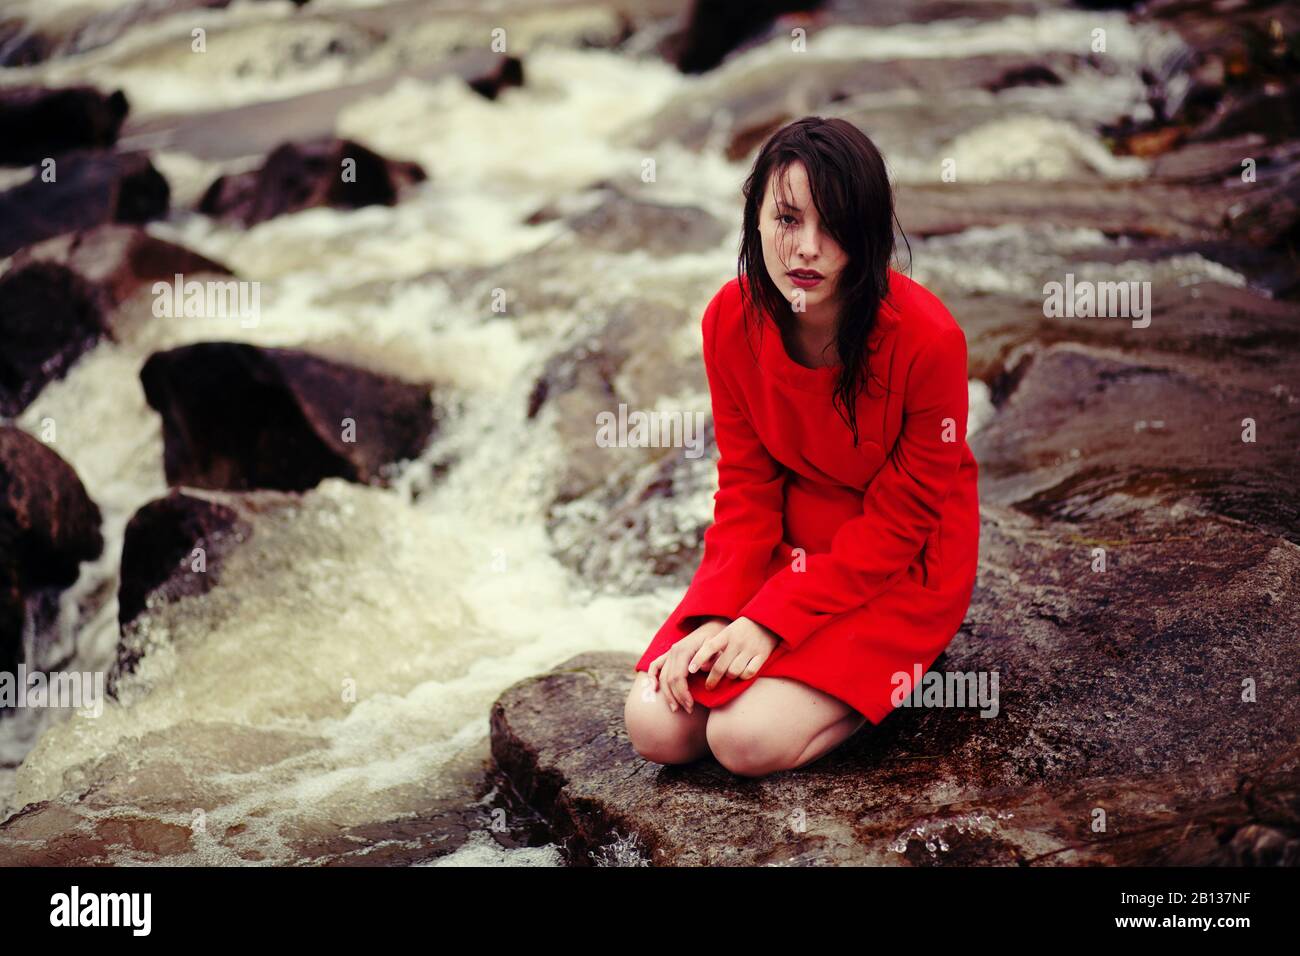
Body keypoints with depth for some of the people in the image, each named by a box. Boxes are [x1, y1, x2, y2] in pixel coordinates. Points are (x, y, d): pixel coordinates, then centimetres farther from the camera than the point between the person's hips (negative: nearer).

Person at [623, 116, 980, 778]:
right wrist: (715, 618, -18)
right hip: (789, 544, 5)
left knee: (748, 739, -22)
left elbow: (898, 522, -17)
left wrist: (772, 621, -22)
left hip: (901, 567, -4)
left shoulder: (927, 339, -25)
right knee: (655, 728, -11)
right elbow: (747, 487, -3)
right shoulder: (732, 318, -12)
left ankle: (895, 669, 4)